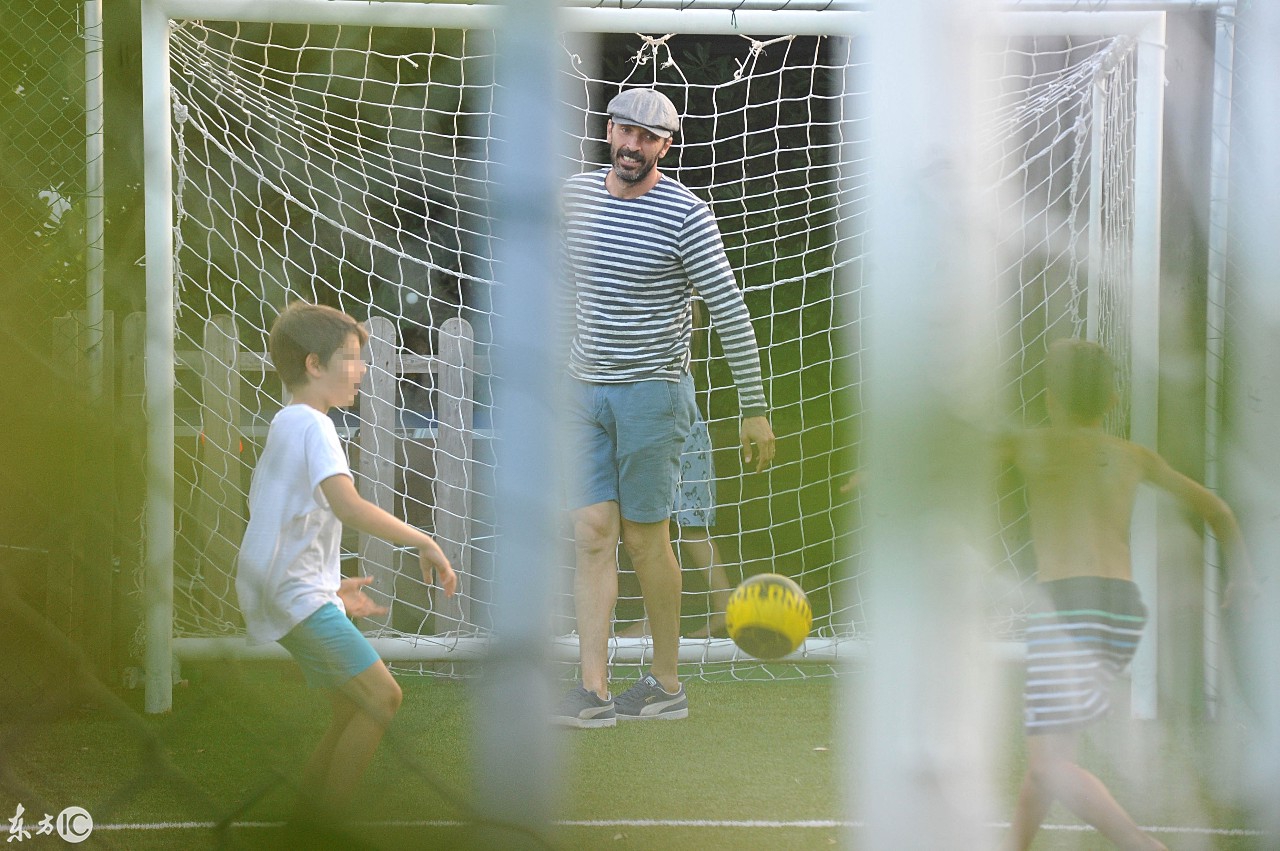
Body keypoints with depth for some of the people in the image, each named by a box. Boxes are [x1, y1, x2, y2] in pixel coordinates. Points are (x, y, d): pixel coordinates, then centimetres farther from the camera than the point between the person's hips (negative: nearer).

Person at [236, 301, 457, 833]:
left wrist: (332, 586, 26)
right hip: (297, 595, -11)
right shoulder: (312, 424, -12)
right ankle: (323, 827, -13)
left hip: (287, 594, 11)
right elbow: (349, 506, -28)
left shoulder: (284, 425, 20)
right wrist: (423, 542, -22)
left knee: (353, 713, 12)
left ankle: (302, 828, 14)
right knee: (381, 696, -15)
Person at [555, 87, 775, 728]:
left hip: (653, 391, -5)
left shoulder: (685, 216, -11)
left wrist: (754, 410, -8)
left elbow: (731, 315, -9)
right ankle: (592, 691, -7)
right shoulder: (577, 195, 5)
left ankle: (667, 684, 14)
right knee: (592, 533, -3)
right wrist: (563, 361, 24)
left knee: (643, 536, 0)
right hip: (585, 389, 5)